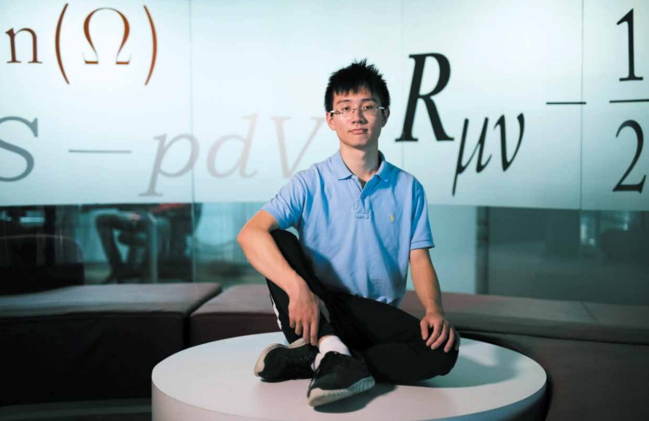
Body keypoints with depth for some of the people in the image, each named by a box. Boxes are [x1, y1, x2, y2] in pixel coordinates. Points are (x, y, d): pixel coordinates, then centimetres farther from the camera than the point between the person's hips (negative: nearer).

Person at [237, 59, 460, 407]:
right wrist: (297, 288, -32)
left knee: (443, 347, -27)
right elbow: (250, 233, -17)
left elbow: (419, 260, 2)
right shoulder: (310, 183, -2)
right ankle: (331, 352, -34)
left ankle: (302, 359, -25)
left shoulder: (408, 189, 6)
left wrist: (434, 311, -19)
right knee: (280, 242, -24)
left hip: (378, 318, 2)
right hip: (317, 312, -1)